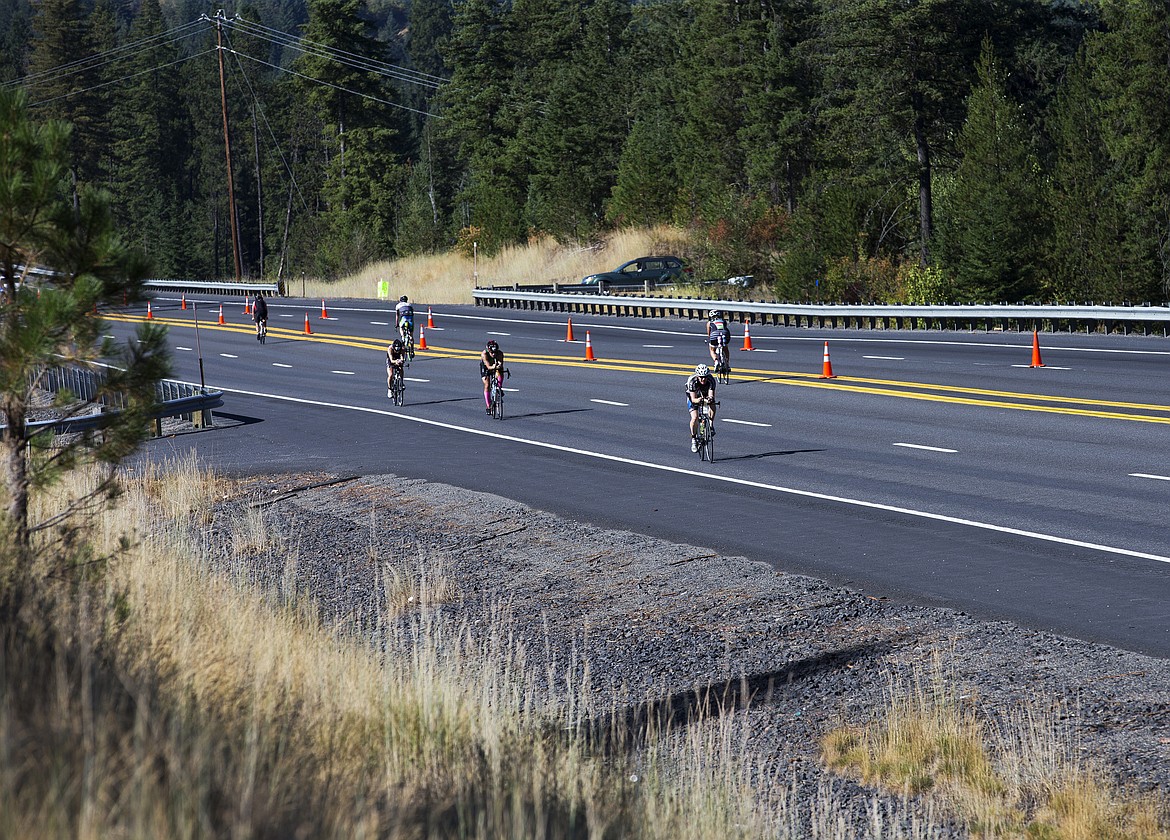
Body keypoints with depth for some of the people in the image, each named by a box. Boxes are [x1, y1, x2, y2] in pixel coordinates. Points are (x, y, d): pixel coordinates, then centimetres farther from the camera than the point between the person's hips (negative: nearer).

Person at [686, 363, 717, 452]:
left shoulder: (711, 380, -30)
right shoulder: (692, 381, -34)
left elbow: (711, 395, -34)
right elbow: (693, 399, -34)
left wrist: (710, 398, -58)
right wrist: (699, 400, -56)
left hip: (706, 395, 2)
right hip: (693, 396, -2)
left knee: (713, 407, -30)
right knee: (695, 418, -21)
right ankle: (693, 439, -2)